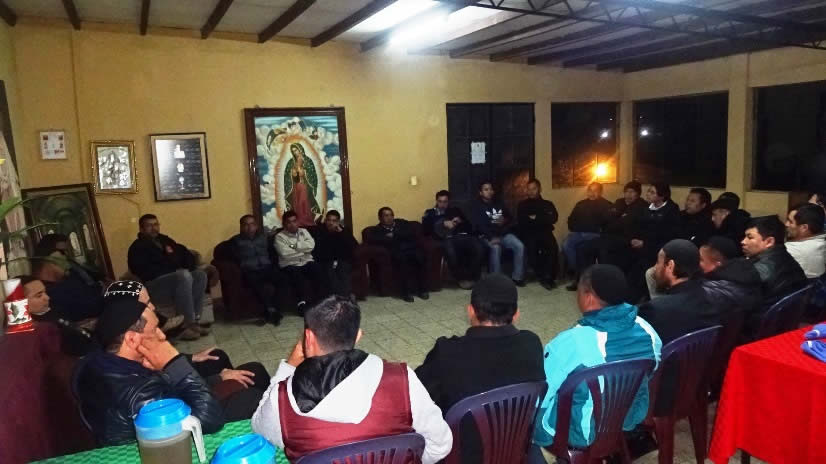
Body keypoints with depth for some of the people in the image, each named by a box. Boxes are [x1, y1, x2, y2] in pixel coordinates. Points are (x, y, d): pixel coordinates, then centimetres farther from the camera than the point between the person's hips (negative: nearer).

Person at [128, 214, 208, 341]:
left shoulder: (164, 240, 21)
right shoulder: (138, 247, 2)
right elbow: (145, 271, -13)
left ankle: (194, 321, -24)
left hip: (176, 278, 6)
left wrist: (186, 268, 0)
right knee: (184, 276, -34)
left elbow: (185, 253, 23)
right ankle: (189, 324, -32)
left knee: (200, 274, -22)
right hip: (154, 284, -6)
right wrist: (175, 271, -17)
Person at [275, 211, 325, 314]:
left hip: (306, 262, 3)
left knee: (317, 270, -27)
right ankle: (303, 303, -19)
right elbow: (285, 253, -15)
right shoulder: (279, 236, 0)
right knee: (297, 276, -34)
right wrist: (304, 249, -5)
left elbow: (311, 245, -5)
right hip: (290, 265, -3)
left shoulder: (303, 231, 13)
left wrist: (295, 246, -11)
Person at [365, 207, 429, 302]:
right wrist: (390, 238, -4)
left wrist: (394, 235, 2)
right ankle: (405, 292, -29)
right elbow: (370, 239, -2)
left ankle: (423, 289, -20)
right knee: (402, 258, -37)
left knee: (419, 256, -32)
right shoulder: (376, 230, 20)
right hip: (395, 252, -2)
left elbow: (412, 233, 8)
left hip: (411, 248, 2)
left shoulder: (402, 223, 25)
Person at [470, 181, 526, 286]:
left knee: (520, 246, -21)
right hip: (487, 236, -5)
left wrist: (505, 221, -6)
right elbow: (478, 225, -11)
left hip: (503, 233, 5)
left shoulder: (499, 204, 20)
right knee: (495, 247, -37)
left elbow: (510, 219, 20)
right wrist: (492, 237, -24)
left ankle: (517, 277, -13)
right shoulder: (476, 206, 3)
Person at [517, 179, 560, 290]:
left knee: (553, 246, -33)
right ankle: (542, 276, -21)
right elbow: (521, 221, 0)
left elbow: (553, 218, 0)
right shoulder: (522, 205, 18)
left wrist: (536, 218, -5)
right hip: (528, 234, 0)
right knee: (531, 246, -33)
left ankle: (549, 276, -26)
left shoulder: (548, 204, 19)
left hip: (544, 233, 0)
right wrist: (543, 219, -5)